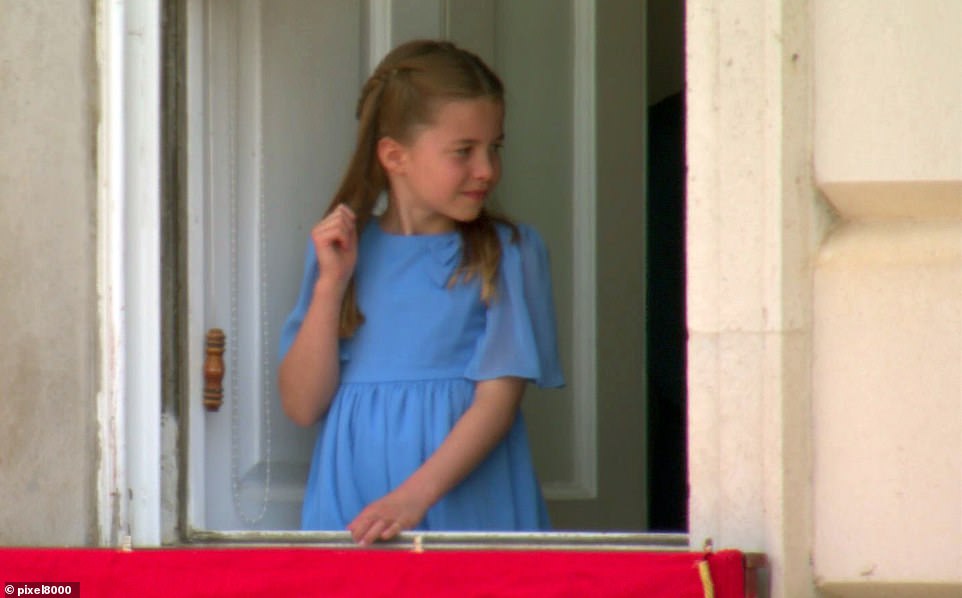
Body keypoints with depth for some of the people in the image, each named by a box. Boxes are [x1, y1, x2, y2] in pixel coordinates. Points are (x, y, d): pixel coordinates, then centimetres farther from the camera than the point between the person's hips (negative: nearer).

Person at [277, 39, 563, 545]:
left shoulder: (508, 253, 4)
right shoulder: (338, 248, 11)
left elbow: (498, 399, -5)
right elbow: (302, 406, 6)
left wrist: (415, 494, -17)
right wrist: (331, 283, -3)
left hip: (469, 502, -2)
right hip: (351, 506, 2)